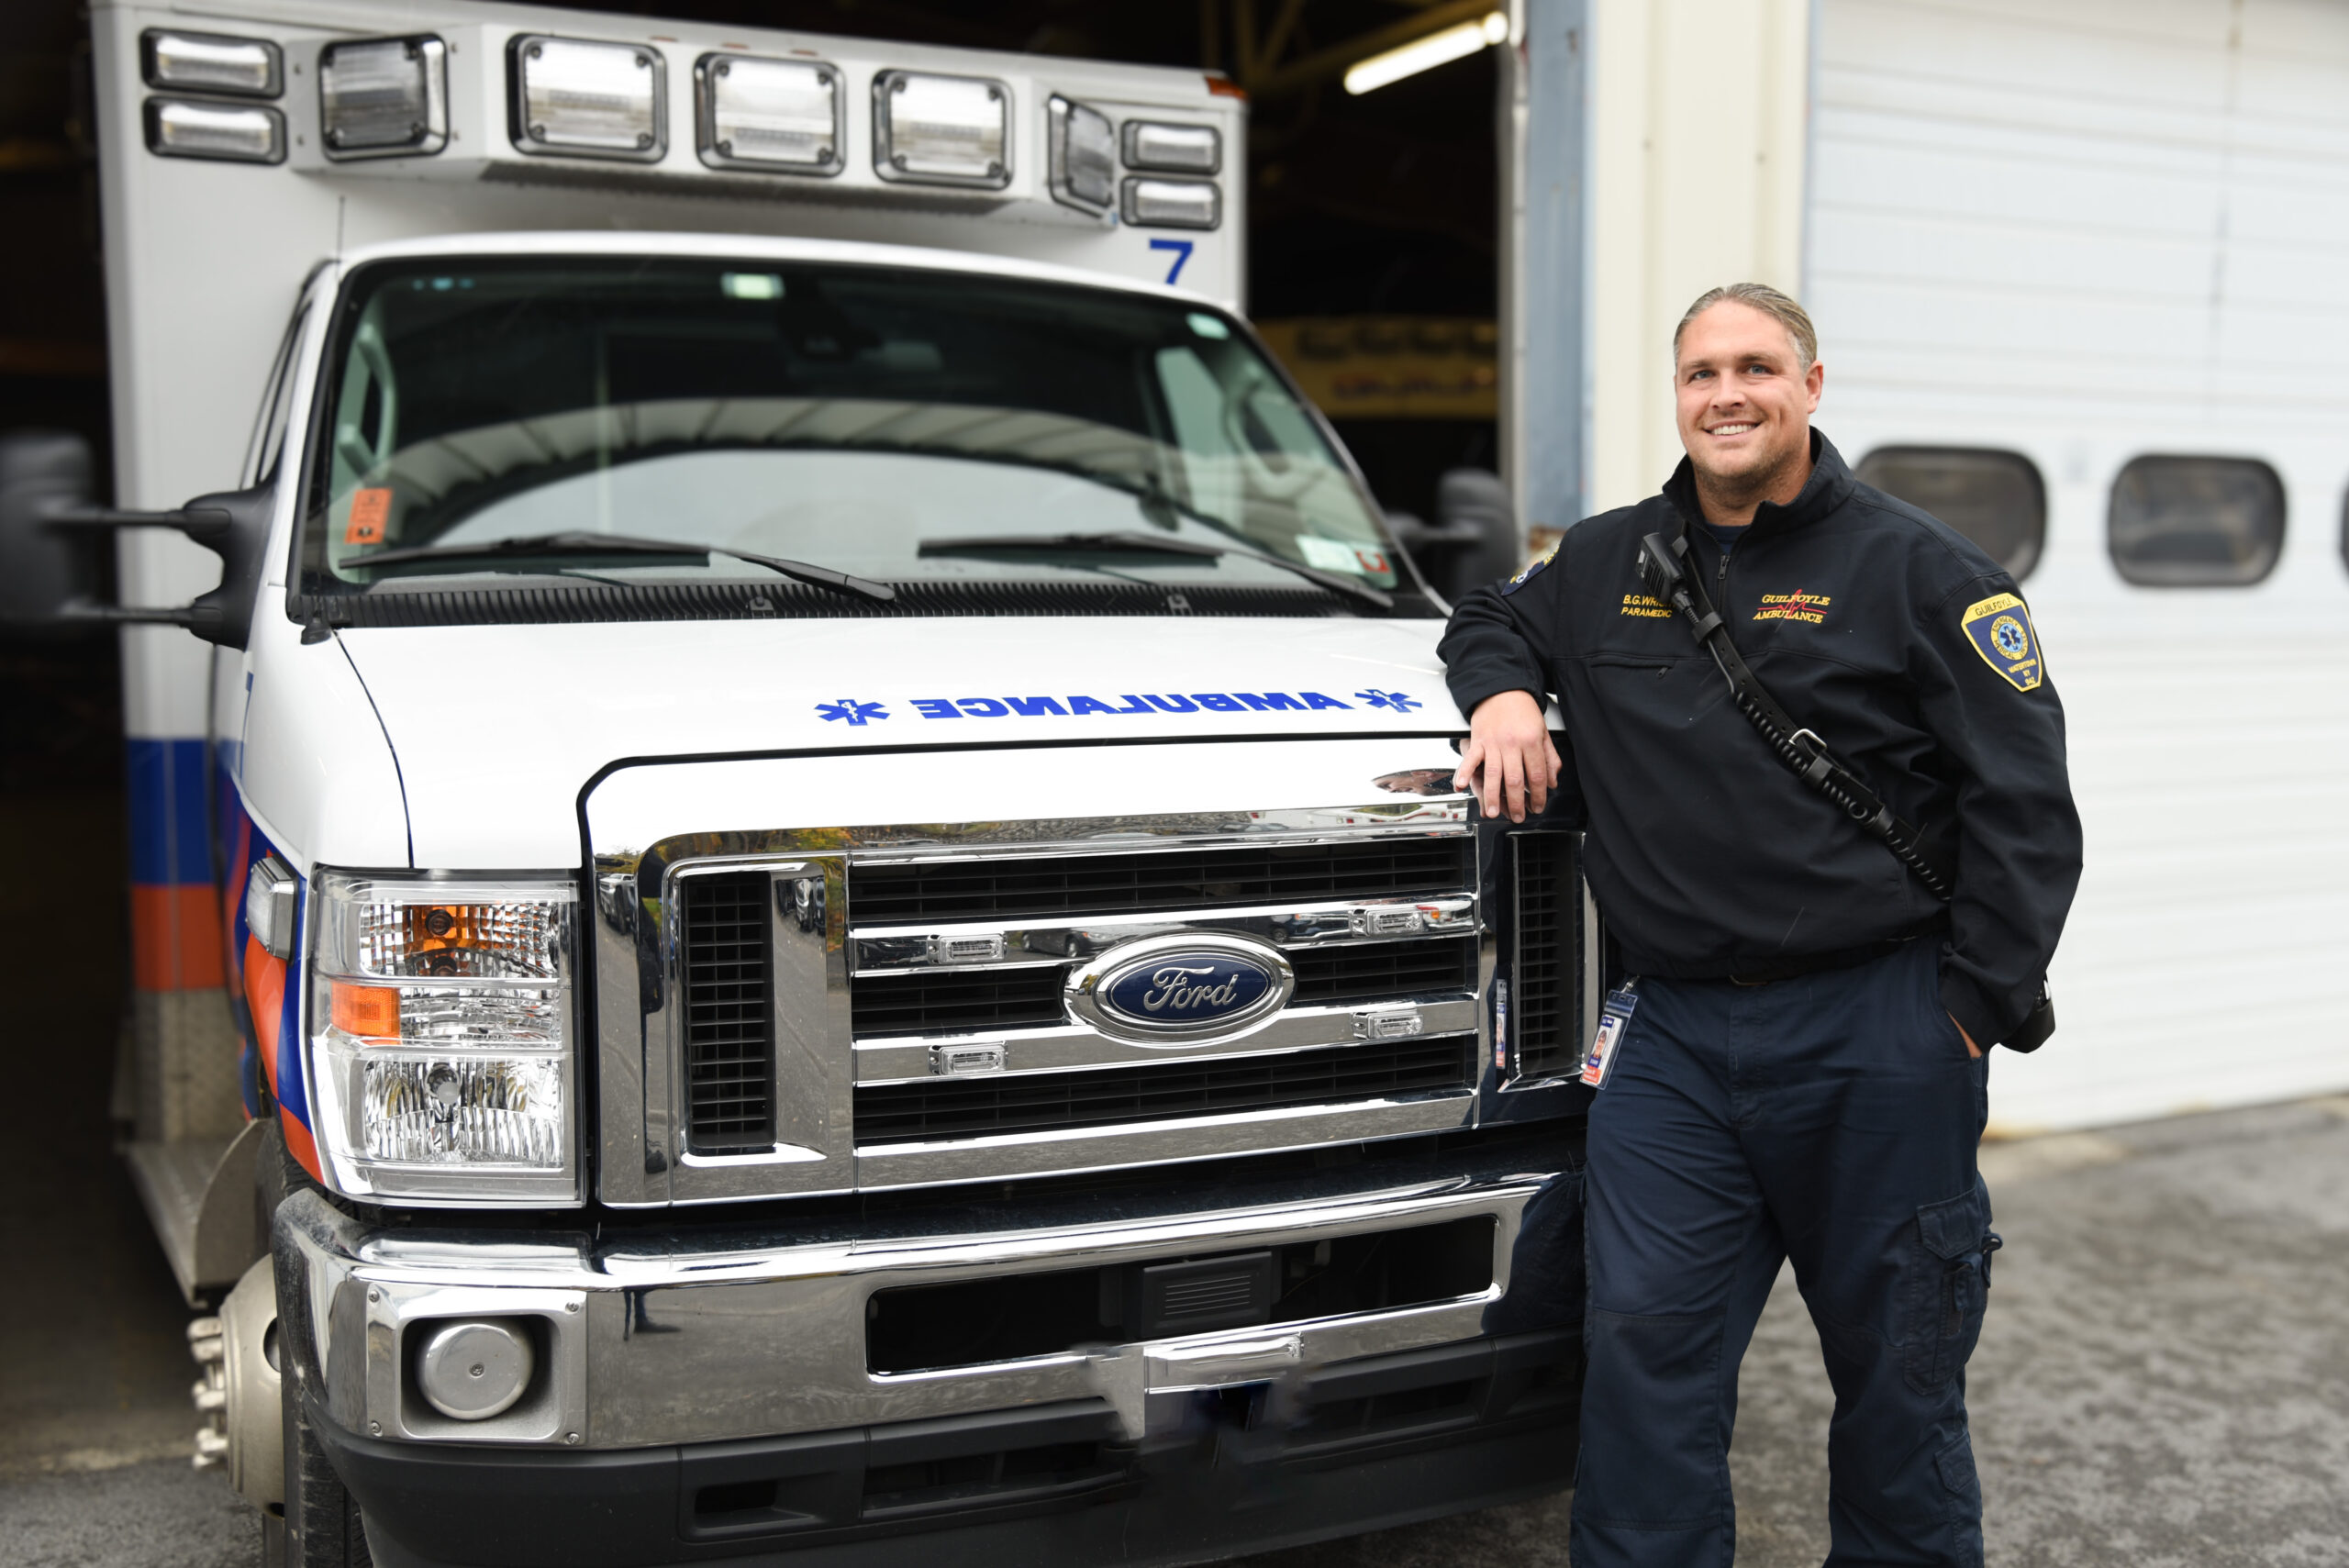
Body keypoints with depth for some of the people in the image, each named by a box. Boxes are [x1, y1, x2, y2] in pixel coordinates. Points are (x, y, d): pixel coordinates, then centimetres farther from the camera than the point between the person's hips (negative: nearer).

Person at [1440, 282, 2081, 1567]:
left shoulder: (1918, 569, -1)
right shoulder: (1608, 564, 11)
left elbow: (2025, 804, -3)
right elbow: (1490, 619, 30)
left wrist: (1975, 1006, -7)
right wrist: (1504, 692, 6)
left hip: (1875, 1037, -2)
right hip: (1674, 1036, 3)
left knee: (1897, 1368, 10)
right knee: (1643, 1348, -1)